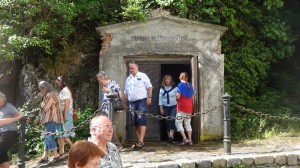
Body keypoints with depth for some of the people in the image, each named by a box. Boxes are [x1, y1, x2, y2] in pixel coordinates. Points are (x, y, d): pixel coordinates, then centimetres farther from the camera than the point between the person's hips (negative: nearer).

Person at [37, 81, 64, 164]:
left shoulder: (50, 95, -12)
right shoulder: (49, 95, 21)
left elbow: (45, 109, -14)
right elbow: (44, 108, 19)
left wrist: (41, 109, 5)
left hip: (51, 119, -11)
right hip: (49, 119, 11)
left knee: (49, 137, -10)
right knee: (47, 137, 9)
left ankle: (56, 155, -8)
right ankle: (45, 156, 11)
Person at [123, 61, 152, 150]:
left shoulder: (143, 76, 3)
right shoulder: (128, 79, 19)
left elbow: (149, 87, -2)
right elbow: (126, 92, 20)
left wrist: (149, 97, -14)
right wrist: (125, 103, 15)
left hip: (142, 101, -6)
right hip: (132, 102, 6)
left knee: (142, 121, -14)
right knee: (135, 122, 6)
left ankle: (141, 141, -18)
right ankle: (139, 141, 12)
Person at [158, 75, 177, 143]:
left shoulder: (175, 88, -1)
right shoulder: (162, 89, 8)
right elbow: (160, 98, 8)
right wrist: (161, 107, 2)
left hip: (174, 107, -4)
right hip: (165, 107, 4)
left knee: (172, 120, -19)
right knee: (167, 122, 6)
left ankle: (171, 136, -24)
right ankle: (169, 136, 14)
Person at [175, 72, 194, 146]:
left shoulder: (180, 85, -10)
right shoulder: (190, 85, 10)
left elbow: (178, 97, -15)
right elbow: (192, 97, 14)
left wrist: (176, 97, 6)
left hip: (182, 107, -6)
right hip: (189, 107, 7)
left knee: (178, 123, -1)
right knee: (188, 123, 12)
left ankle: (185, 139, -12)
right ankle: (190, 140, 8)